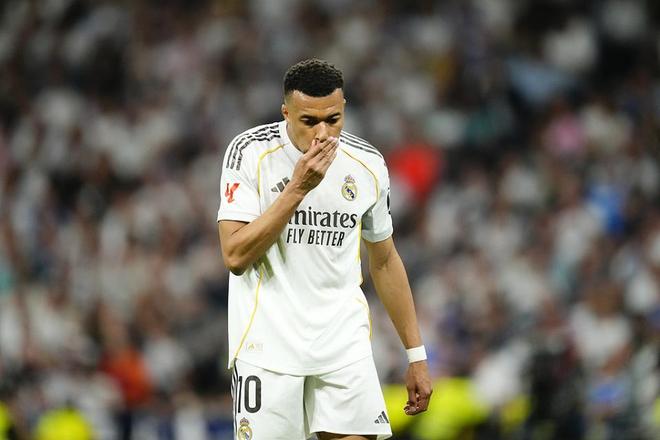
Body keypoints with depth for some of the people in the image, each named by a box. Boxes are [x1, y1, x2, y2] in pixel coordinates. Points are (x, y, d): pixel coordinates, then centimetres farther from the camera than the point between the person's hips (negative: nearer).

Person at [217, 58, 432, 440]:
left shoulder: (368, 164, 3)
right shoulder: (250, 152, -8)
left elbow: (384, 262, 15)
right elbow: (236, 256, -15)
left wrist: (416, 355, 14)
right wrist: (298, 188, -21)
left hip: (344, 343, 3)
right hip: (268, 344, -3)